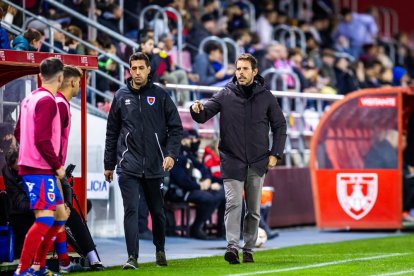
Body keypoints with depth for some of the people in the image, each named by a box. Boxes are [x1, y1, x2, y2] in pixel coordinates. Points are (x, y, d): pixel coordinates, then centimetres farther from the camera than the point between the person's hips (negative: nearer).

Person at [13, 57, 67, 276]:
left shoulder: (29, 99, 14)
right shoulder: (47, 101, -14)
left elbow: (18, 133, 22)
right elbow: (42, 139, -22)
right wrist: (57, 166, -12)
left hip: (30, 166, 10)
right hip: (40, 170, -10)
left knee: (60, 216, 15)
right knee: (45, 219, -12)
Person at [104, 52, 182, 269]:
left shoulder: (160, 96, 3)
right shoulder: (121, 96, 6)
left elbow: (175, 127, 3)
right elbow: (112, 133, 12)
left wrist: (171, 154, -11)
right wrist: (109, 165, 11)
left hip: (155, 166, 0)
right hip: (128, 166, 0)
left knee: (157, 211, 11)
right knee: (131, 210, -10)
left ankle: (160, 250, 31)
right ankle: (132, 257, -10)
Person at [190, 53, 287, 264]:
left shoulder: (265, 97, 3)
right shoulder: (225, 95, 0)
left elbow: (280, 126, 10)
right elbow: (204, 115, -7)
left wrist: (275, 154, 1)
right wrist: (197, 110, -31)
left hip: (257, 163, 2)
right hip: (232, 160, -2)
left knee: (254, 209, 7)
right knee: (233, 203, -14)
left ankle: (248, 249, 16)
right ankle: (232, 247, -21)